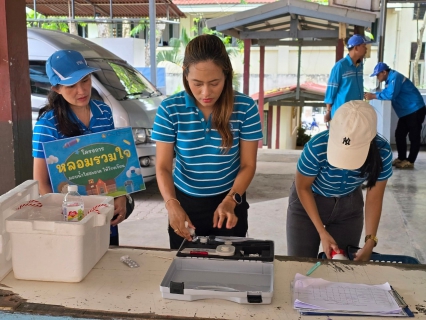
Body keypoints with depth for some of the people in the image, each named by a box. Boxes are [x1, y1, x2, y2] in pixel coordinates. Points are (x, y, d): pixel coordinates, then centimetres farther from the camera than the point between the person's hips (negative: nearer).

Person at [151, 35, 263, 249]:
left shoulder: (245, 108, -14)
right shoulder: (170, 109, -14)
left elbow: (248, 165, -8)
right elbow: (163, 167, -11)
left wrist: (230, 201, -23)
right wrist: (172, 204, -28)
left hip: (229, 203, 0)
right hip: (185, 203, 1)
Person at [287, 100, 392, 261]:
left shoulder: (382, 152, -26)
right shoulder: (317, 148, -34)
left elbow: (374, 198, -12)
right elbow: (303, 188, -17)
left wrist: (370, 242, -18)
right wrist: (322, 233, -17)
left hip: (349, 205, 2)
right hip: (307, 202, -2)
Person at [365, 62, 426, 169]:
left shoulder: (395, 77, -19)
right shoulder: (391, 79, 12)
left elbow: (390, 95, -30)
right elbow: (386, 92, 14)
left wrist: (373, 96, -23)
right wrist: (371, 94, 1)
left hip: (415, 110, -10)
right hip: (406, 112, 10)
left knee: (414, 137, -4)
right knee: (399, 134, 10)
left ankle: (410, 161, -2)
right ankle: (401, 158, 17)